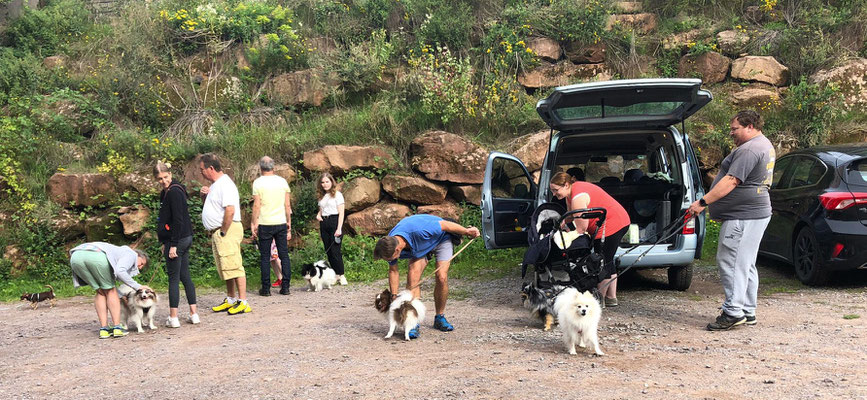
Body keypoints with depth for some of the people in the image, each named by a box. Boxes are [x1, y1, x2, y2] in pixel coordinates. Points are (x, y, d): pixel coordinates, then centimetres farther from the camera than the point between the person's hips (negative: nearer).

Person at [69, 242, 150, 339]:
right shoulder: (131, 253, 18)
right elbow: (119, 272, -1)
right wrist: (137, 286, 7)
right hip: (97, 255, -7)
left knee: (100, 292, 20)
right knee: (110, 291, 13)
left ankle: (103, 329, 13)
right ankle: (117, 328, 9)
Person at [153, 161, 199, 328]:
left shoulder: (174, 191, -15)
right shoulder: (166, 192, 16)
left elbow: (178, 220, -20)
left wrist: (173, 244, -20)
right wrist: (164, 243, 19)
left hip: (177, 240, -10)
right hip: (186, 238, 10)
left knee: (173, 278, -3)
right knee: (185, 276, 12)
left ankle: (173, 318, 2)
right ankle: (194, 314, 15)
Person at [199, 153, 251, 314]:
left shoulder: (225, 184, -15)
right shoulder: (215, 185, 17)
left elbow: (230, 210, -24)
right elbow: (212, 206, 30)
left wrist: (223, 232, -19)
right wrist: (205, 195, 10)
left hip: (228, 231, -11)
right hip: (217, 233, 11)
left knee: (233, 267, -10)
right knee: (225, 269, 15)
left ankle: (243, 302, -9)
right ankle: (230, 300, 23)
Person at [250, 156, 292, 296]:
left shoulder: (258, 182, -5)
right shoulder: (282, 181, 5)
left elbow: (256, 206, -7)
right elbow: (287, 205, 6)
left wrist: (254, 224, -1)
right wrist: (289, 223, 13)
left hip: (265, 224, -3)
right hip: (281, 223, 3)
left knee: (265, 257, 4)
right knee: (284, 255, 6)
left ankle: (266, 288, 6)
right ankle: (285, 287, 7)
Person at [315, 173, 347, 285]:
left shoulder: (337, 194, -1)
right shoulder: (321, 196, 16)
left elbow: (341, 213, -6)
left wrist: (339, 228, -14)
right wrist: (318, 215, 2)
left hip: (334, 222, -6)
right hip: (324, 223, 6)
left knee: (335, 251, -12)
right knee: (328, 251, 4)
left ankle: (341, 276, -6)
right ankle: (335, 275, 10)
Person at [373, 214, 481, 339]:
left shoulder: (418, 230, -45)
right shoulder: (390, 245, -25)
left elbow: (445, 225, -29)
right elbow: (393, 271, -5)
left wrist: (467, 231, -15)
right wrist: (394, 296, -3)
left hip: (441, 239, -4)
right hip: (419, 247, 4)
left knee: (442, 278, -18)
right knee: (412, 277, -18)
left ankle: (440, 318, 4)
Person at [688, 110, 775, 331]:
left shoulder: (749, 150, -17)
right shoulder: (765, 145, 19)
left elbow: (731, 181, -25)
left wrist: (703, 202, -24)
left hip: (743, 218, -11)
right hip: (755, 213, 11)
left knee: (730, 262, -9)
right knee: (745, 265, 14)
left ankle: (733, 312, -9)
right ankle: (748, 312, 20)